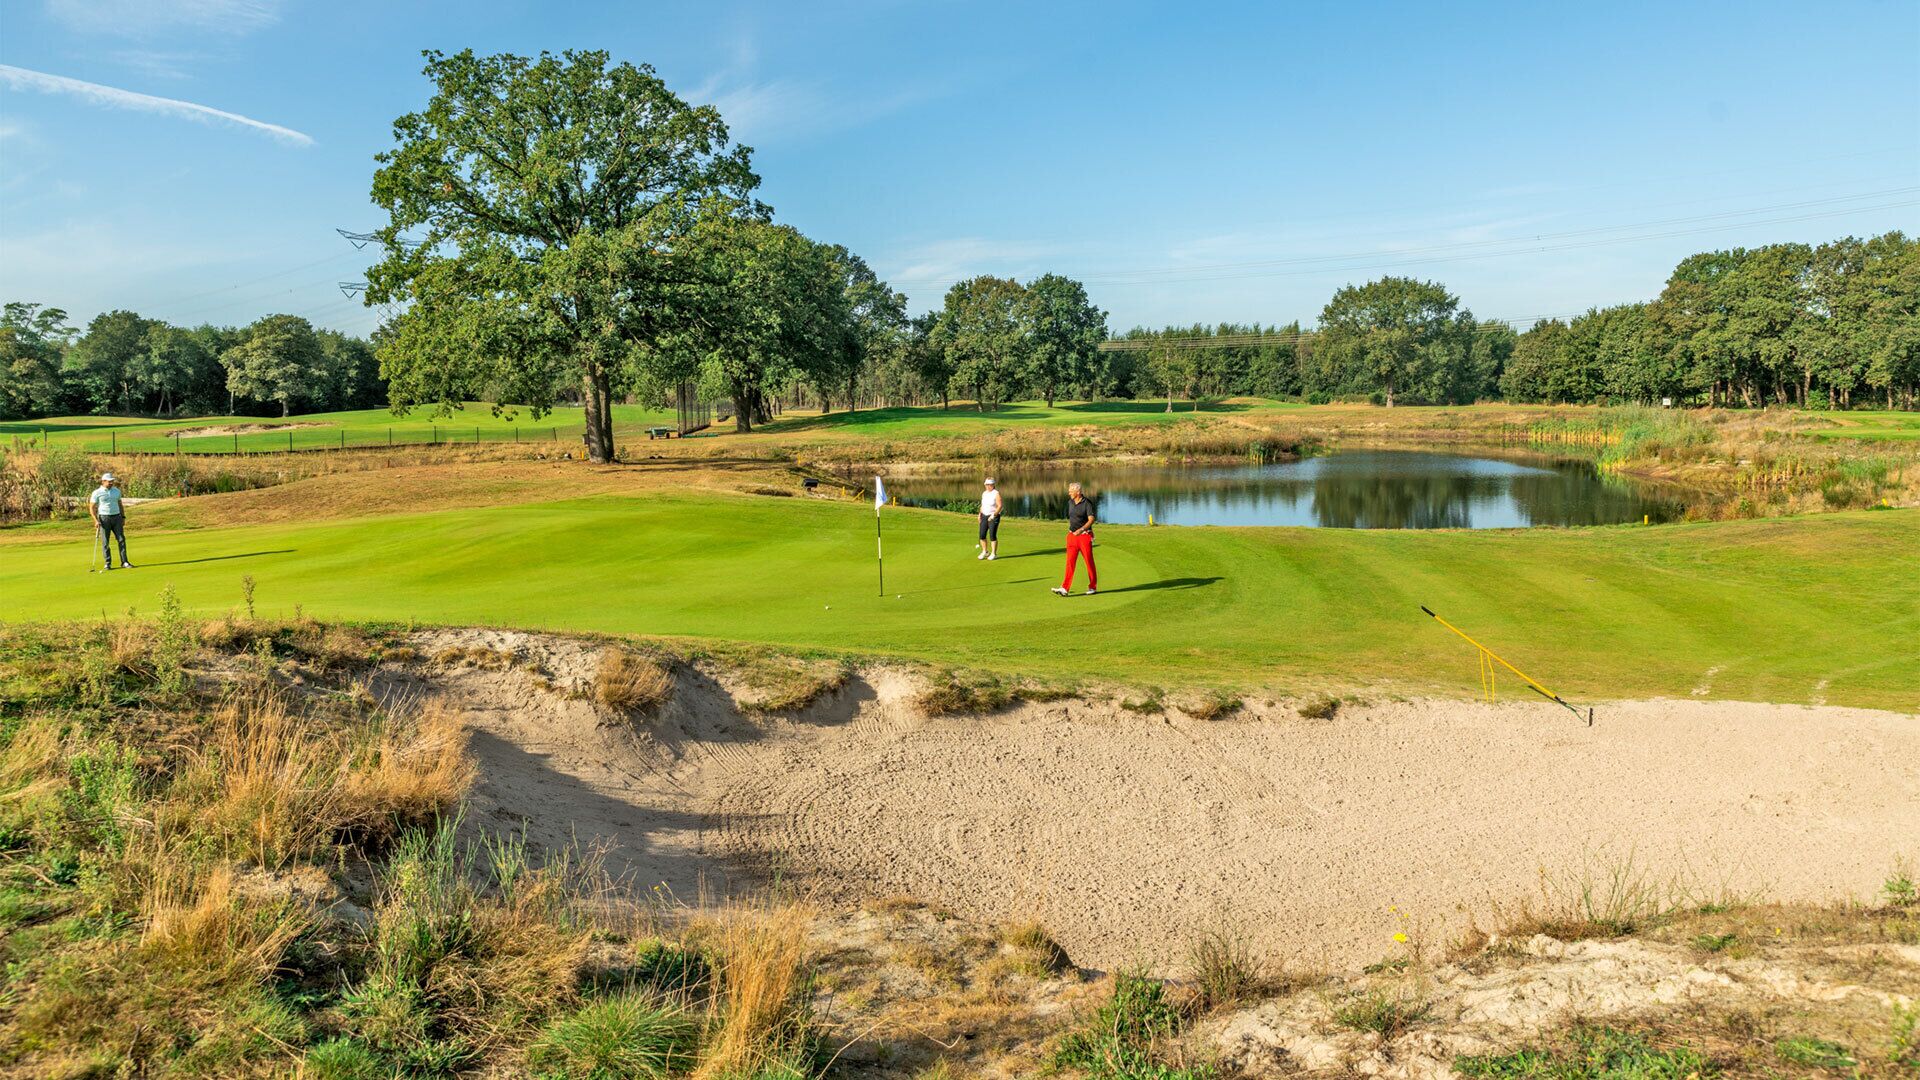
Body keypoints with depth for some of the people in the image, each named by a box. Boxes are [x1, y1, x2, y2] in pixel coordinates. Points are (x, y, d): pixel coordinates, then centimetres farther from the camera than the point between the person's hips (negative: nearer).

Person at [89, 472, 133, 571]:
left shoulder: (116, 491, 10)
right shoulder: (97, 493, -4)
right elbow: (92, 508, -2)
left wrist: (123, 517, 13)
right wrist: (96, 520, -12)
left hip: (116, 517, 4)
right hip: (104, 518, -4)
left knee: (122, 539, -2)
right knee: (105, 542, -1)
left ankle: (124, 562, 0)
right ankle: (108, 563, 5)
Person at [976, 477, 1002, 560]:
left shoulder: (996, 494, -11)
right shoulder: (984, 493, 9)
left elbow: (1000, 506, -15)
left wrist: (993, 515, -24)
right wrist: (980, 514, 4)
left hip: (994, 517, -6)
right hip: (984, 516, 6)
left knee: (992, 536, -5)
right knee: (982, 535, 2)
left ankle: (993, 554, 8)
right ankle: (985, 552, 18)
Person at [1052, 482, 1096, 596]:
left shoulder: (1086, 503, -11)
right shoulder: (1070, 502, 9)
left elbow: (1091, 520, -20)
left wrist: (1081, 529, -31)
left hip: (1085, 536, -5)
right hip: (1072, 535, 5)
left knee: (1089, 562, 3)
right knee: (1070, 561, -4)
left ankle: (1092, 587, 17)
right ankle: (1064, 588, -10)